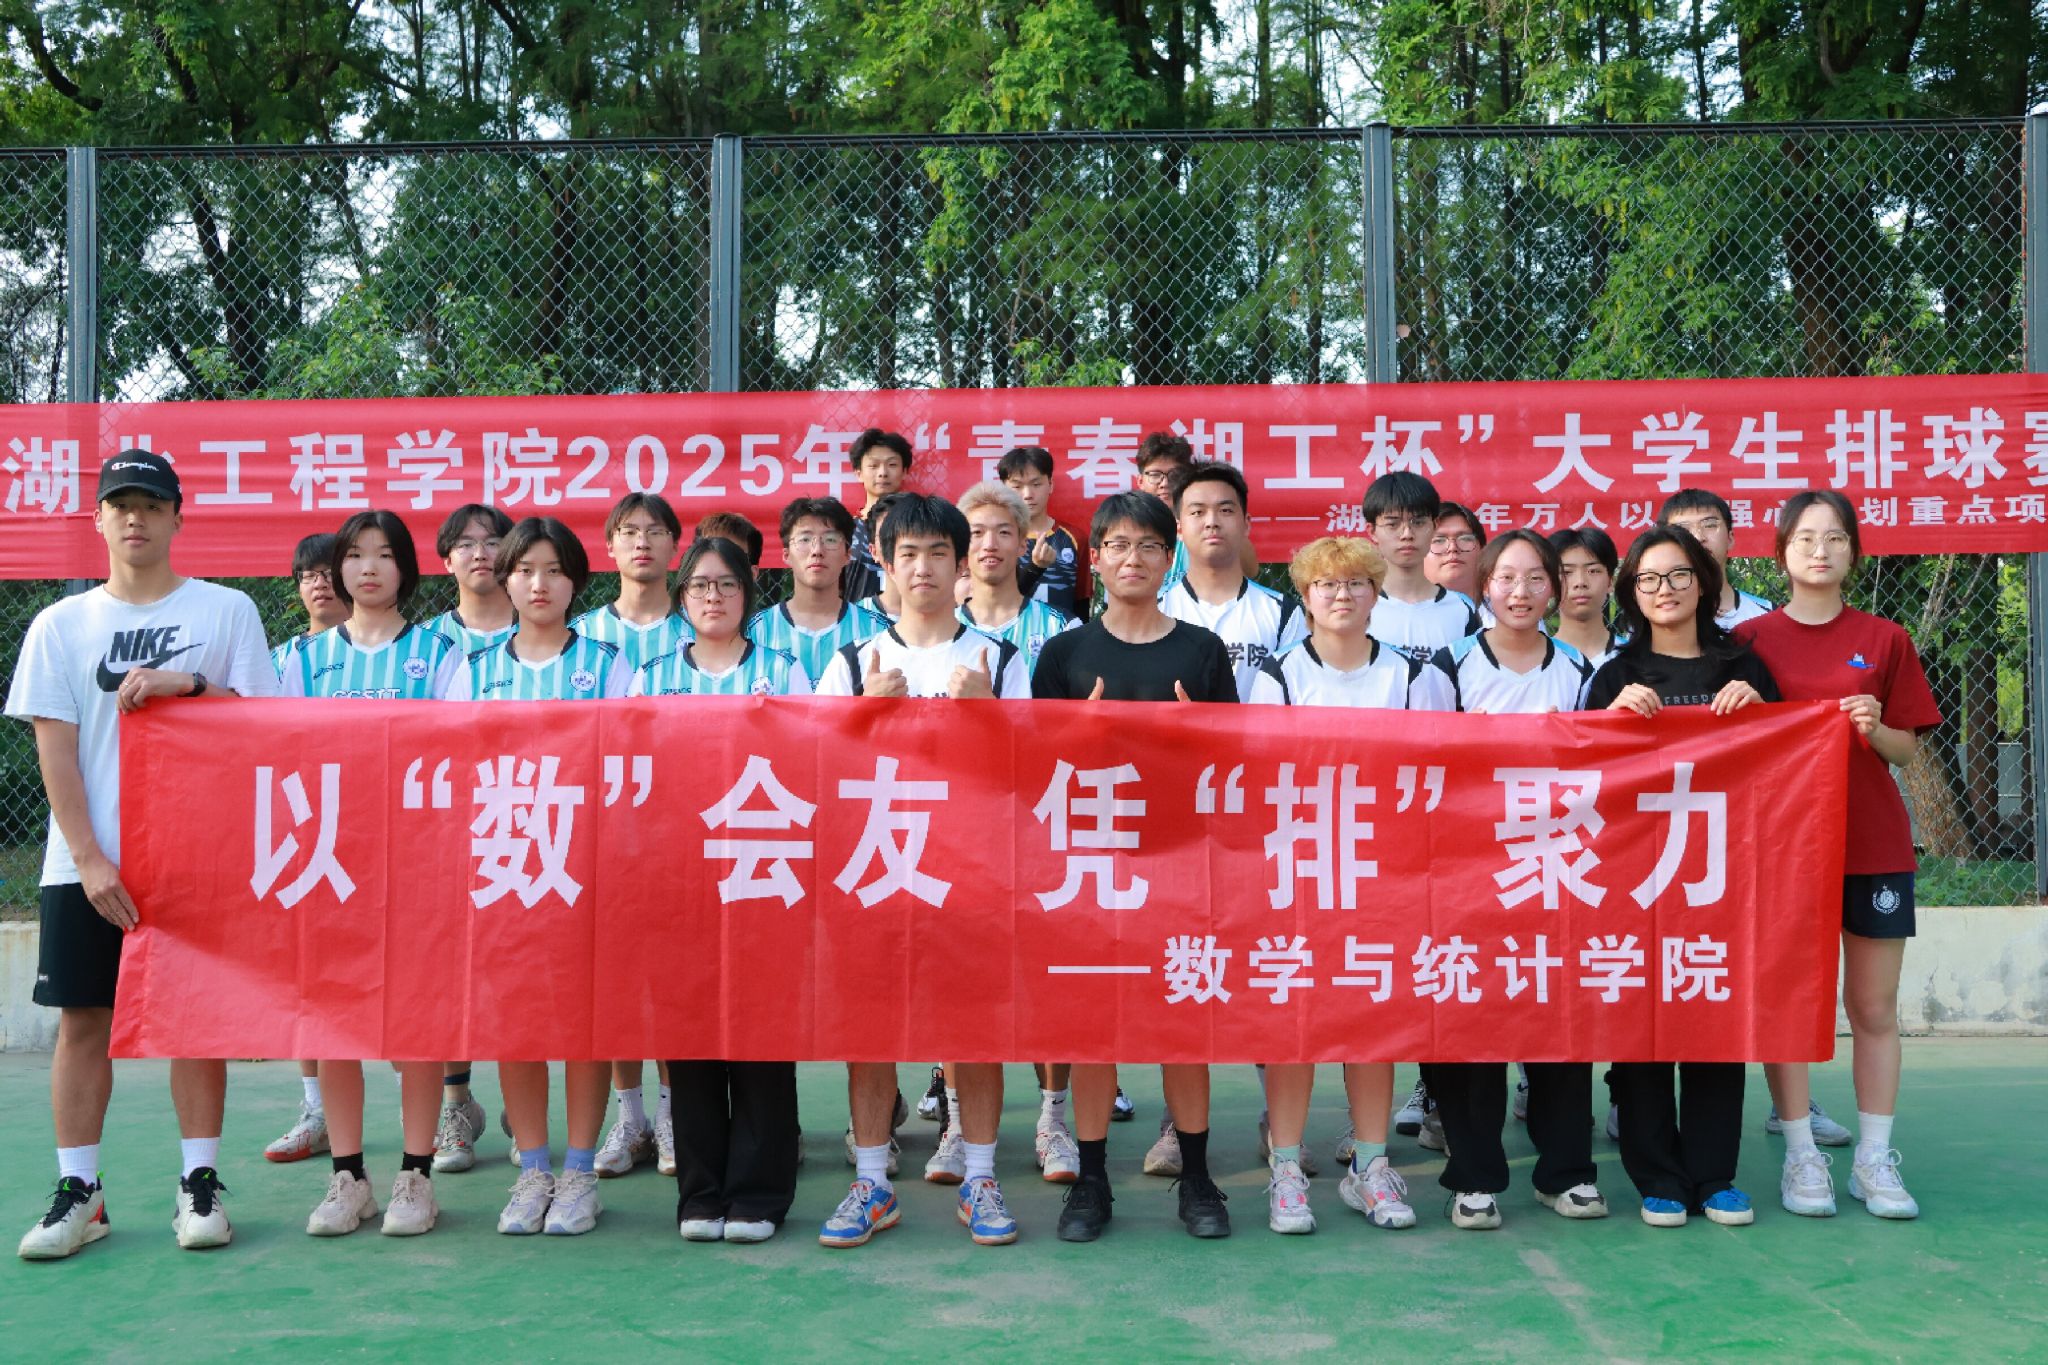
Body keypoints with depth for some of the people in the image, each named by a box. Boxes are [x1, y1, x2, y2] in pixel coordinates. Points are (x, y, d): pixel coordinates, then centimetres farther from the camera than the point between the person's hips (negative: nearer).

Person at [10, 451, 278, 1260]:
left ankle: (200, 1182, 12)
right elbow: (54, 752, 1)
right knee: (82, 1017, 3)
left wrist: (186, 685, -16)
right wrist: (91, 860, -8)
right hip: (87, 862, 1)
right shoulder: (60, 625, 7)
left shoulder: (226, 612, 4)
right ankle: (78, 1192, 13)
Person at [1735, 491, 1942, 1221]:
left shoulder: (1884, 640, 6)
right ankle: (1801, 1156, 9)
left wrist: (1876, 730, -13)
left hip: (1874, 844, 1)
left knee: (1875, 1008, 4)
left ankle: (1874, 1159, 12)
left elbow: (1907, 747, 7)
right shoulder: (1751, 638, 4)